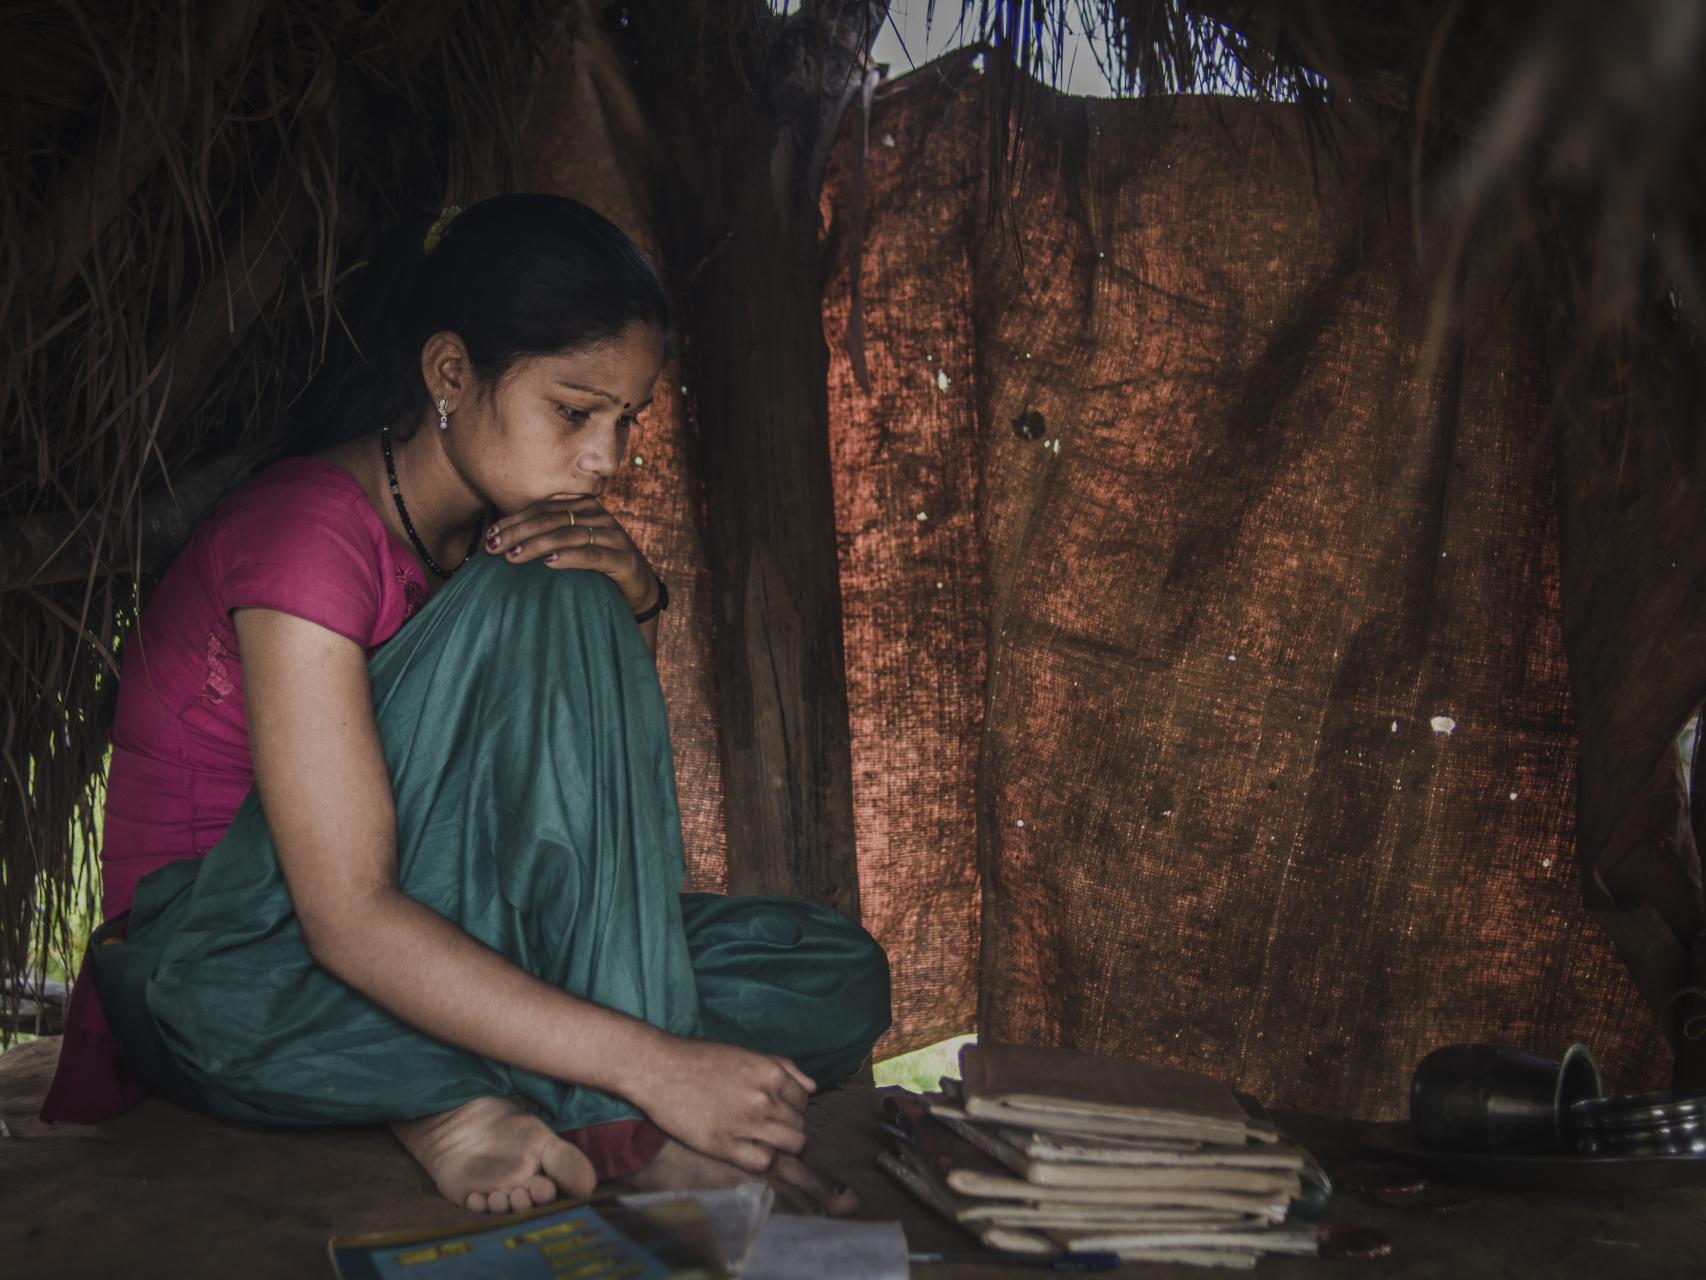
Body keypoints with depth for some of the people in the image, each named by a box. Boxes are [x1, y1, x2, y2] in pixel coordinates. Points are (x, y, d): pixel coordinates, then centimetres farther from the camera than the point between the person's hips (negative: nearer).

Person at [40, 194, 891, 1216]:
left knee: (840, 978, -7)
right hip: (232, 978, -7)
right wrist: (655, 1068, -33)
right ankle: (617, 1125, -25)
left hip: (415, 949, 8)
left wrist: (636, 612, -14)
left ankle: (464, 1102, -22)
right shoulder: (309, 529, -20)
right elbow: (350, 922, -28)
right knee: (547, 607, -27)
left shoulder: (509, 535, 6)